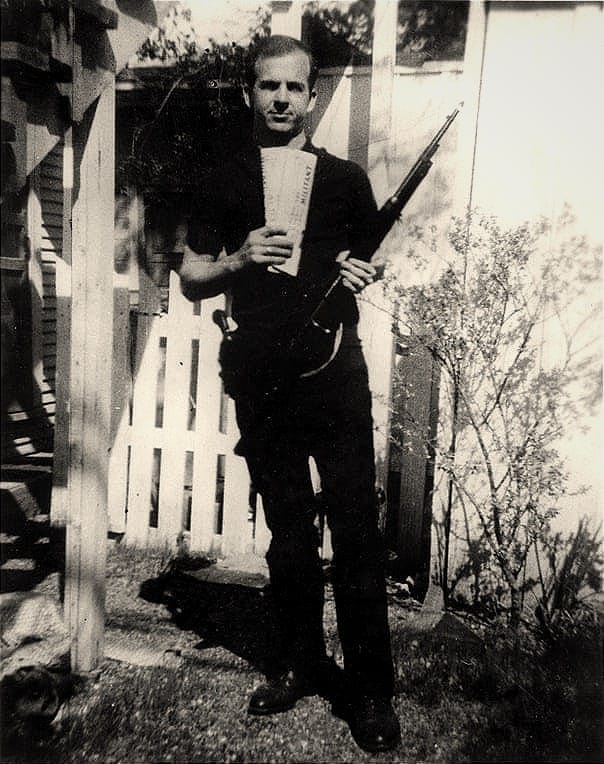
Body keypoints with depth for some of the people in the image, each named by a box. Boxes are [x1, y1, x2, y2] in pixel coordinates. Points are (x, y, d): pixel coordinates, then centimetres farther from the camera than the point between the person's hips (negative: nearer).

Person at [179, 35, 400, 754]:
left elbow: (375, 259, 17)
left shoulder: (346, 177, 10)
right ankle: (300, 663, 30)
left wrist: (364, 269, -7)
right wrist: (239, 260, -10)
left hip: (335, 373, -1)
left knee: (355, 530, -1)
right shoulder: (223, 182, 11)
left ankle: (370, 687, 15)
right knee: (287, 532, 12)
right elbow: (190, 279, 10)